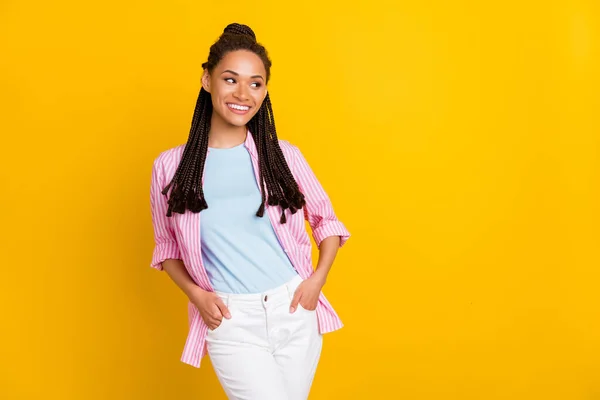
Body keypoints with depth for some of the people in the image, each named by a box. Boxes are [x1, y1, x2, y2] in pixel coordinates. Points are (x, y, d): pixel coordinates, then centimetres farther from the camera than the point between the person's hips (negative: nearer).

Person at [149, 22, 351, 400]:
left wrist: (317, 279, -4)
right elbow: (167, 246, 9)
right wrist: (195, 293, -7)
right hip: (231, 322, -2)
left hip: (296, 312, 2)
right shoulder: (170, 166, -2)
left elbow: (327, 221, 10)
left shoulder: (284, 155, 0)